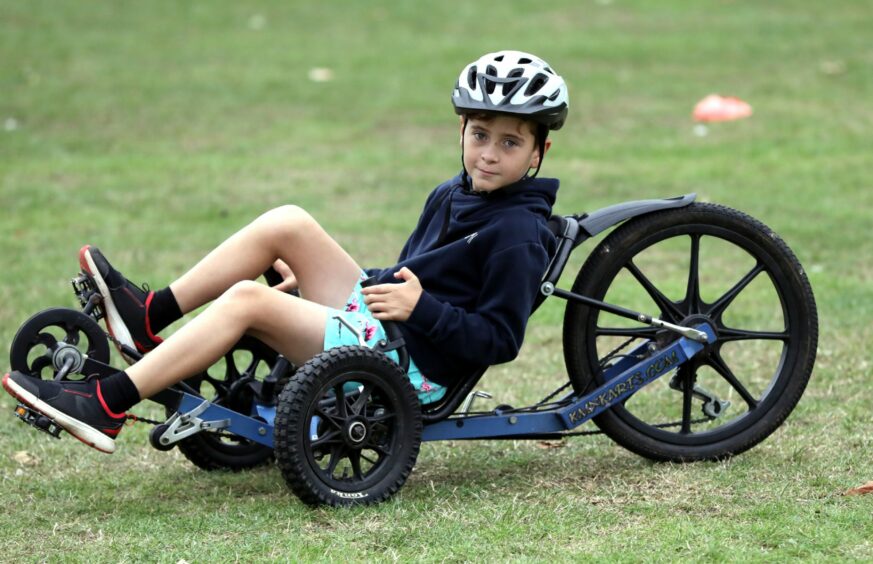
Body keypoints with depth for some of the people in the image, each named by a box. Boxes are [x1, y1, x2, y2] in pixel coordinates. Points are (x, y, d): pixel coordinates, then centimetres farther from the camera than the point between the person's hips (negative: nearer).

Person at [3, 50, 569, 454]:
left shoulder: (519, 237, -14)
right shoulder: (452, 196, 14)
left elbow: (501, 340, -19)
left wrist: (422, 307, -26)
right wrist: (314, 278, 19)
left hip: (411, 368, -9)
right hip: (372, 316, 9)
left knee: (246, 299, -20)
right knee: (287, 224, -1)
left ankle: (106, 407, -20)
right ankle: (147, 315, 2)